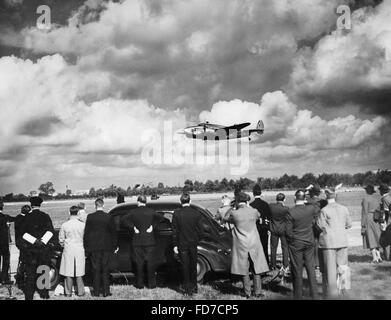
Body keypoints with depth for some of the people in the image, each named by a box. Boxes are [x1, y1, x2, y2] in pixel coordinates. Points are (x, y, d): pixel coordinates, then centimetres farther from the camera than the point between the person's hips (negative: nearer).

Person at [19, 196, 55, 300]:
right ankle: (44, 293, 17)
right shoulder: (45, 216, -1)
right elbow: (50, 231, -11)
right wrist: (43, 241, -13)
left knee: (30, 272, 7)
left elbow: (23, 232, -9)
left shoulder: (27, 217, -3)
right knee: (44, 271, 11)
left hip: (29, 248, -1)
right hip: (44, 249, 1)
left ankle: (29, 295, 10)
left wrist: (34, 241, -12)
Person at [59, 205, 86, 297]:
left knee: (68, 273, 7)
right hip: (80, 250, 0)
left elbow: (61, 239, 2)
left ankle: (68, 292, 12)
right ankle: (80, 292, 13)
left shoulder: (64, 225, -7)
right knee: (79, 273, 9)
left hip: (68, 250, 0)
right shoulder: (82, 225, -7)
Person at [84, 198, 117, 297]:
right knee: (105, 270, 7)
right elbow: (113, 233, 1)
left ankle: (96, 291, 12)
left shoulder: (90, 217, -5)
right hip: (106, 247, 0)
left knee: (96, 270, 8)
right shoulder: (108, 217, -5)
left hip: (94, 247, 0)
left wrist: (86, 247, 6)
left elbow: (86, 233, -2)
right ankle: (106, 291, 9)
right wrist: (114, 246, 10)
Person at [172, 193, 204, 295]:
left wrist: (175, 245, 1)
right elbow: (200, 230, -2)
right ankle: (194, 287, 25)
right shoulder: (196, 213, -8)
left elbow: (174, 231, -6)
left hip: (182, 244, -1)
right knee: (193, 266, 16)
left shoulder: (176, 213, -9)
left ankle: (188, 288, 12)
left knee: (185, 267, 8)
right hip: (193, 244, 1)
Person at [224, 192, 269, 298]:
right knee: (256, 269, 10)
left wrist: (232, 209, 14)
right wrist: (248, 206, 24)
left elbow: (226, 218, 9)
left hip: (241, 246, -1)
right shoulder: (254, 211, -4)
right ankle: (258, 292, 13)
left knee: (244, 270, 8)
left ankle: (247, 293, 13)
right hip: (254, 244, 2)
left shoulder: (234, 213, -10)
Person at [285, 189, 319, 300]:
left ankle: (298, 295, 17)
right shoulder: (311, 209, -8)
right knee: (311, 269, 12)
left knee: (297, 271, 7)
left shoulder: (291, 212, -18)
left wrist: (293, 237, 3)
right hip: (309, 242, 3)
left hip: (295, 244, -3)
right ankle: (314, 295, 17)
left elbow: (288, 231, -16)